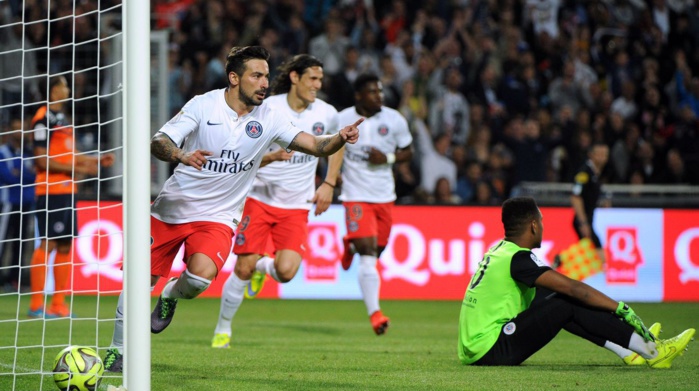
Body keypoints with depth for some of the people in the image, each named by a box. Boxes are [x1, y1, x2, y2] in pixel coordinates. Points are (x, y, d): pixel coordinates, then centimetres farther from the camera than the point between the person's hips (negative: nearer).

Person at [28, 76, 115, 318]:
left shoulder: (62, 119, 18)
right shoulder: (44, 119, -11)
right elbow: (42, 160, -16)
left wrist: (97, 160, 14)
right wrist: (75, 169, -17)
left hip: (68, 190, 9)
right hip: (50, 191, -9)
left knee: (65, 246, 9)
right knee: (47, 244, -10)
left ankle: (58, 306, 12)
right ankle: (36, 306, -7)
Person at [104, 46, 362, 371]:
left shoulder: (268, 119, -3)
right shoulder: (203, 105, -8)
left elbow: (316, 145, -7)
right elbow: (158, 143, -12)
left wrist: (340, 138, -28)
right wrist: (181, 155, -33)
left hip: (217, 216, 0)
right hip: (172, 207, 0)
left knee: (201, 275, -27)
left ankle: (172, 296, 8)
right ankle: (117, 351, 20)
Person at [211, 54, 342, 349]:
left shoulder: (326, 114, 0)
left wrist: (329, 184, 11)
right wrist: (271, 156, -23)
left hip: (296, 206, 2)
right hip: (259, 199, -2)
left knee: (286, 272, -16)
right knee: (243, 268, -6)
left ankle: (264, 266, 22)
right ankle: (222, 330, 15)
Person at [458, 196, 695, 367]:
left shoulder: (499, 251, 15)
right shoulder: (518, 258, -14)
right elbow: (573, 288, -17)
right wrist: (621, 309, -11)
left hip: (473, 351, 9)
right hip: (492, 350, -9)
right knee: (568, 304, -10)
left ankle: (628, 351, 11)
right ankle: (651, 351, -5)